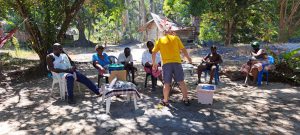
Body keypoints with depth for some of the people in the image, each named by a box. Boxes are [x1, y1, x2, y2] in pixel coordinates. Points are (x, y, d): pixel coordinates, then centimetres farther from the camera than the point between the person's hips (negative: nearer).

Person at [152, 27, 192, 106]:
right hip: (177, 62, 0)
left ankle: (165, 101, 13)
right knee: (181, 81, 9)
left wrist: (154, 63, 16)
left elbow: (153, 53, 7)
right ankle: (185, 99, 15)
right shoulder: (176, 38, 9)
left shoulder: (160, 40, 10)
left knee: (167, 83, 7)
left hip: (166, 63, 0)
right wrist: (188, 58, 19)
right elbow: (183, 49, 6)